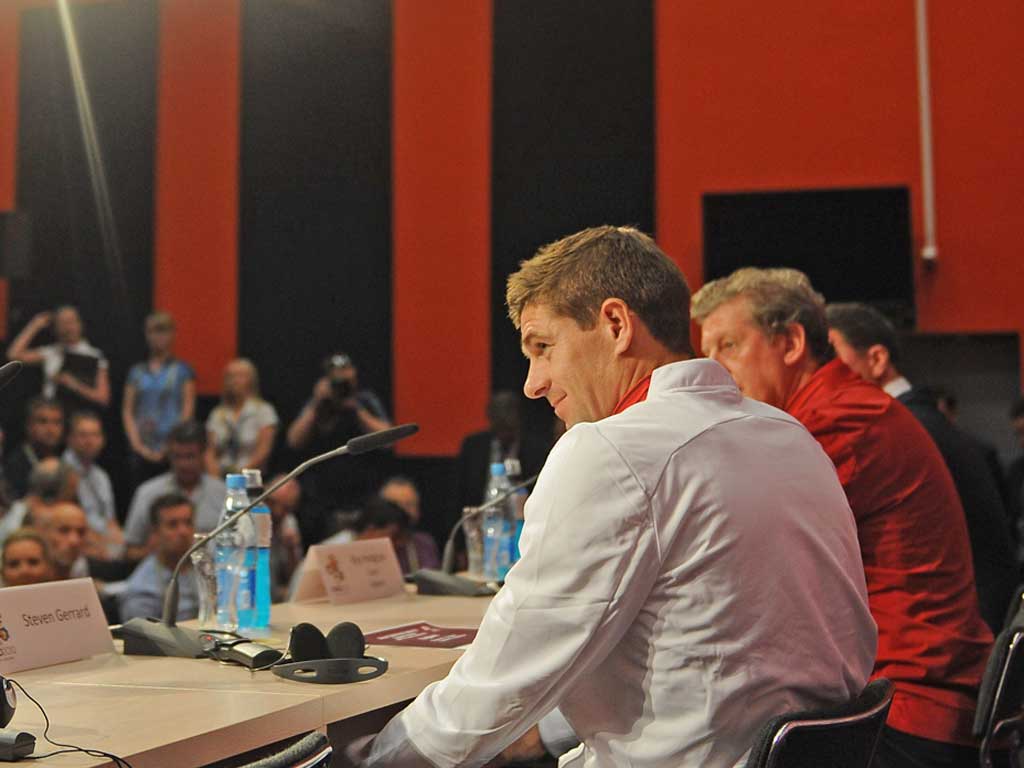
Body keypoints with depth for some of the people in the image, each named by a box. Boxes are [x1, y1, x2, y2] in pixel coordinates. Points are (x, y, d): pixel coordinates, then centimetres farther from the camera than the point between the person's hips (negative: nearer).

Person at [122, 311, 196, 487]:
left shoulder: (183, 370, 5)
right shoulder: (137, 372, 14)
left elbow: (188, 410, 0)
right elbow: (127, 411, 11)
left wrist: (168, 448, -6)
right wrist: (137, 445, -3)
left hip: (171, 452, -3)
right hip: (142, 452, 3)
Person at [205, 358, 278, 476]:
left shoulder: (264, 410, 5)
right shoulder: (217, 414, 17)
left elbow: (264, 450, -3)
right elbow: (210, 451, 11)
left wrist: (242, 472, -13)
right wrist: (213, 474, -7)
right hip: (221, 477, 3)